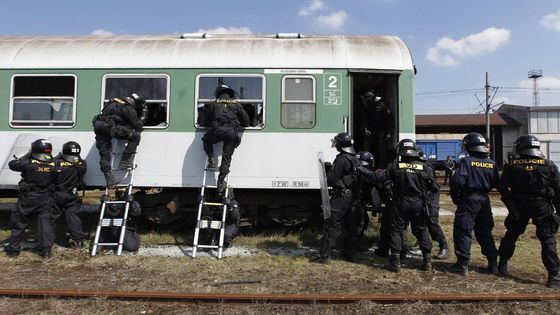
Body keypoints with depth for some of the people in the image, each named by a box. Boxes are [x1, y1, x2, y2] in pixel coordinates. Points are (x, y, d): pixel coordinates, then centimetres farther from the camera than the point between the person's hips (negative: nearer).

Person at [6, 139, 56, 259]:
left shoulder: (29, 163, -16)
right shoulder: (53, 165, -9)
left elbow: (12, 164, -2)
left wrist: (26, 156, 7)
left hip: (27, 199, -1)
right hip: (45, 199, 1)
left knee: (18, 223, 14)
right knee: (46, 223, 7)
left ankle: (13, 250, 22)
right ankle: (46, 250, 4)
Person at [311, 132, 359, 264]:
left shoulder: (341, 159, -17)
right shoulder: (354, 159, 12)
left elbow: (331, 180, -18)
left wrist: (327, 170, 1)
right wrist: (332, 168, 14)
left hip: (341, 197, -9)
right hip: (352, 196, 9)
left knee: (332, 225, -5)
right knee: (351, 226, 13)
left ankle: (325, 255, -3)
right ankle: (349, 254, 22)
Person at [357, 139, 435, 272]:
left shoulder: (395, 166, -8)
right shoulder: (422, 167, -4)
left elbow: (377, 177, -9)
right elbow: (432, 185, -1)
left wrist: (362, 170, 3)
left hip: (401, 203, -1)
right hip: (418, 203, 2)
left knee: (397, 230, 6)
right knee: (421, 230, 13)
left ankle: (395, 262, 6)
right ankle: (427, 260, 17)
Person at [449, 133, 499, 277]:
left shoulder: (466, 161, -11)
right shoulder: (491, 163, 5)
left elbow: (458, 181, -17)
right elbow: (495, 183, 8)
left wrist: (455, 196, -4)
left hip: (469, 199, -5)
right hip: (485, 200, 5)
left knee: (463, 231, 1)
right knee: (485, 232, 17)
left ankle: (463, 265, 0)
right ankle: (493, 263, 21)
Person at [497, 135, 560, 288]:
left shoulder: (511, 165, -4)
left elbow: (503, 188, -6)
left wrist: (512, 206, 2)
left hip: (519, 206, 1)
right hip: (542, 207, -1)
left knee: (511, 235, 17)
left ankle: (502, 265, 27)